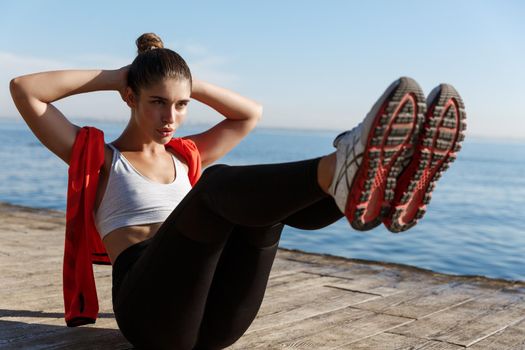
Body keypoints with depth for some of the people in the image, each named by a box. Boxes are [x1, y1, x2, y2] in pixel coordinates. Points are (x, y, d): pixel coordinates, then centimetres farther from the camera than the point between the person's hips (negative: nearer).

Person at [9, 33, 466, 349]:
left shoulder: (185, 157, 28)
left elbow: (251, 114, 32)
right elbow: (23, 89, 6)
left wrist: (189, 84, 24)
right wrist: (114, 77, 12)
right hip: (150, 310, -5)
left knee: (272, 194, -22)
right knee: (218, 184, -31)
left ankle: (382, 186, -52)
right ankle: (341, 168, -60)